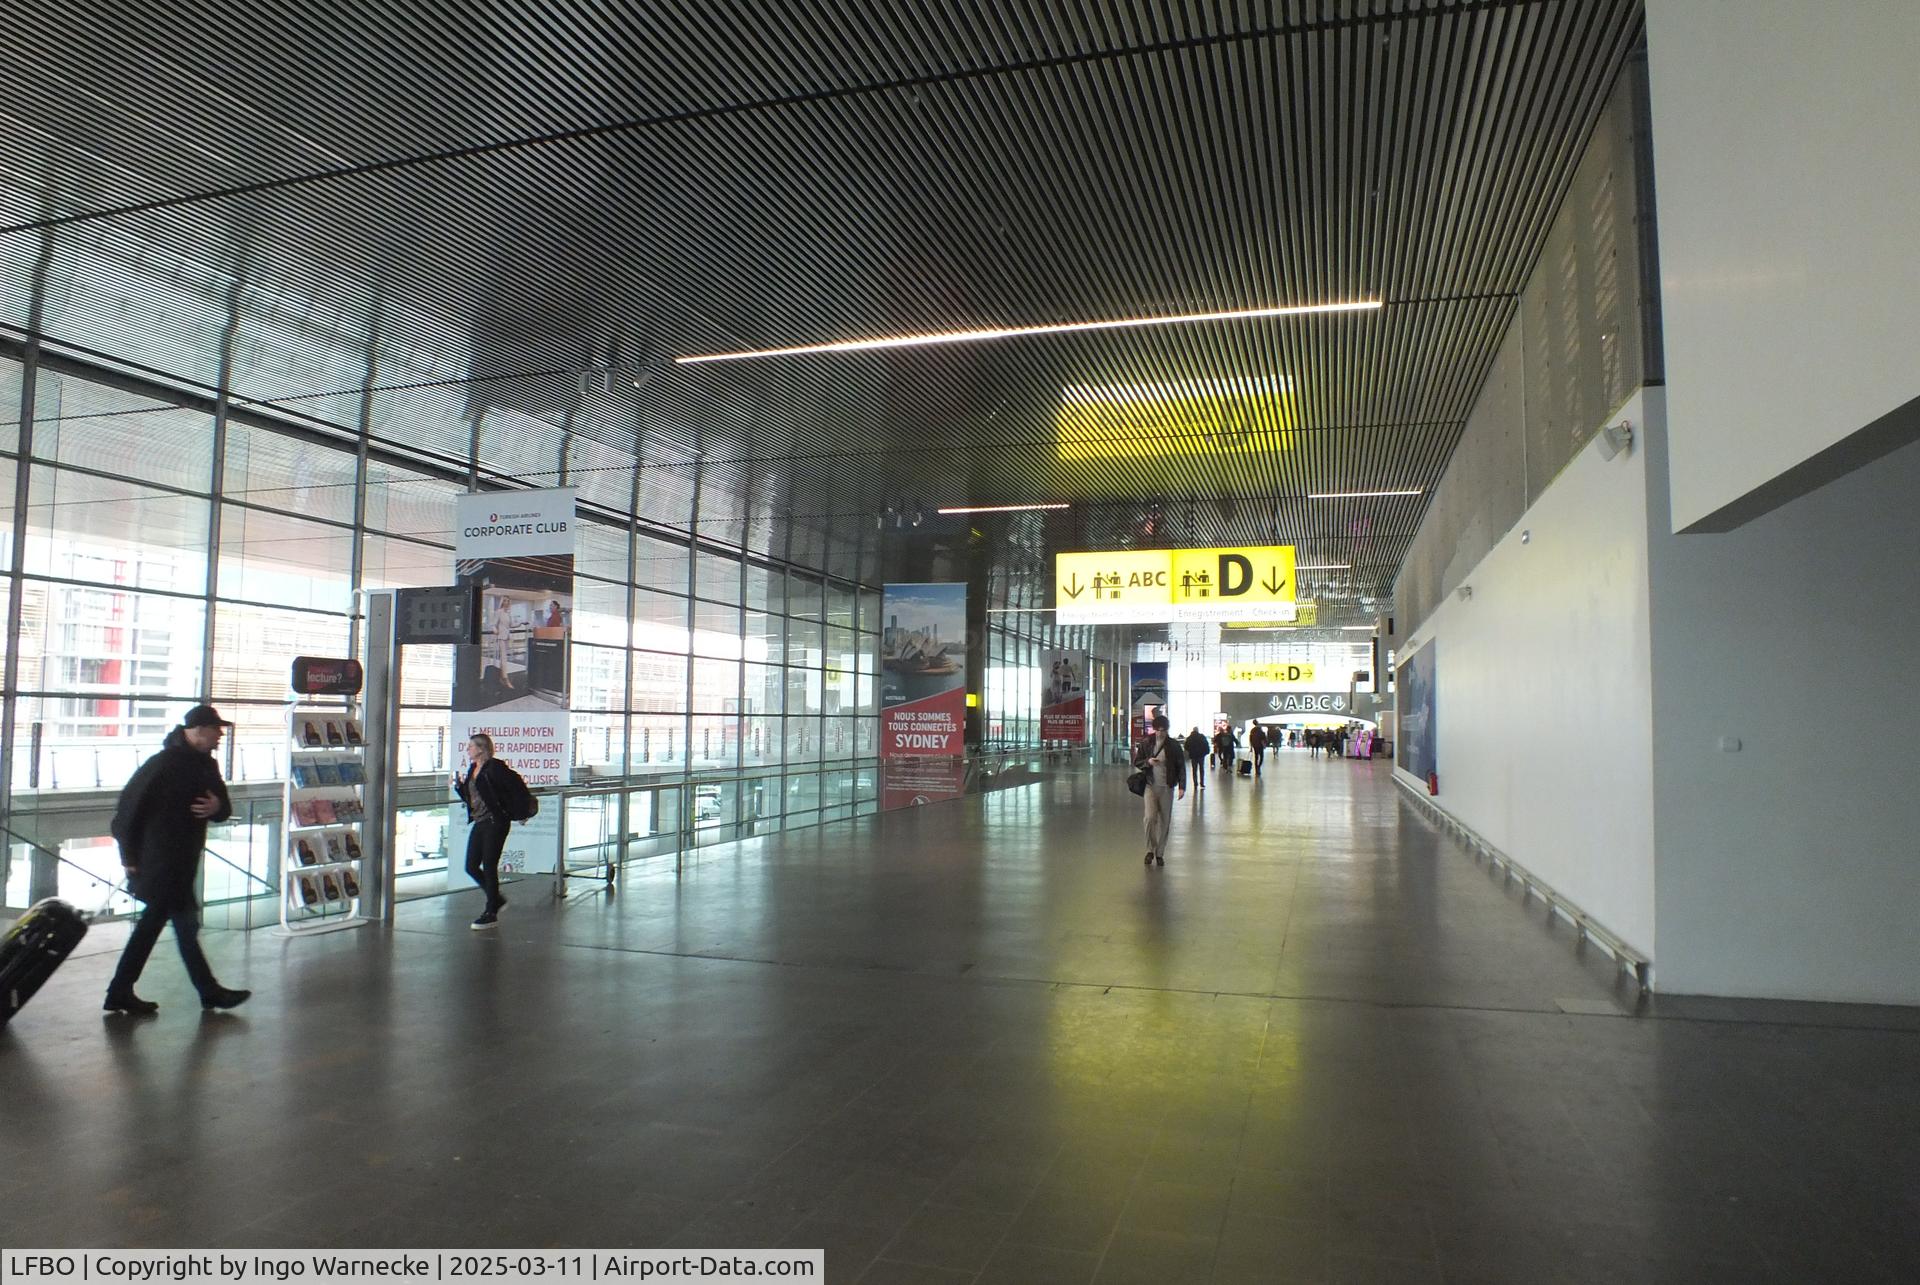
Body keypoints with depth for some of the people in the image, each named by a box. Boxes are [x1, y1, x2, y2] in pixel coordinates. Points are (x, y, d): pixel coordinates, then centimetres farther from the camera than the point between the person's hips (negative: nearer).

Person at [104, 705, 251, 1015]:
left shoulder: (205, 765, 9)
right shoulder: (165, 763, -17)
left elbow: (224, 807, 14)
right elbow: (130, 806, -17)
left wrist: (217, 808, -11)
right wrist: (130, 855, -15)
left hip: (181, 863, 9)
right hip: (159, 863, -9)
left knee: (153, 922, 15)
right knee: (185, 923, -1)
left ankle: (121, 992, 24)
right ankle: (209, 992, 7)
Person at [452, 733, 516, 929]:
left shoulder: (495, 767, -13)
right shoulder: (472, 768, 13)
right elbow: (469, 798, 19)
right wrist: (458, 786, 5)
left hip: (495, 822, -9)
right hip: (478, 823, 9)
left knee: (489, 867, -3)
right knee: (471, 867, 8)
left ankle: (491, 913, 8)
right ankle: (497, 900, 27)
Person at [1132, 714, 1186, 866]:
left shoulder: (1174, 746, 0)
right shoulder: (1146, 743, 1)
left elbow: (1181, 766, 2)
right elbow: (1136, 762, 8)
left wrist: (1182, 786, -7)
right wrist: (1147, 762, -13)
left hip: (1167, 788, 0)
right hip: (1150, 786, 0)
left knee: (1165, 822, 4)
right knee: (1150, 818, -14)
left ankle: (1160, 853, 17)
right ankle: (1150, 849, 4)